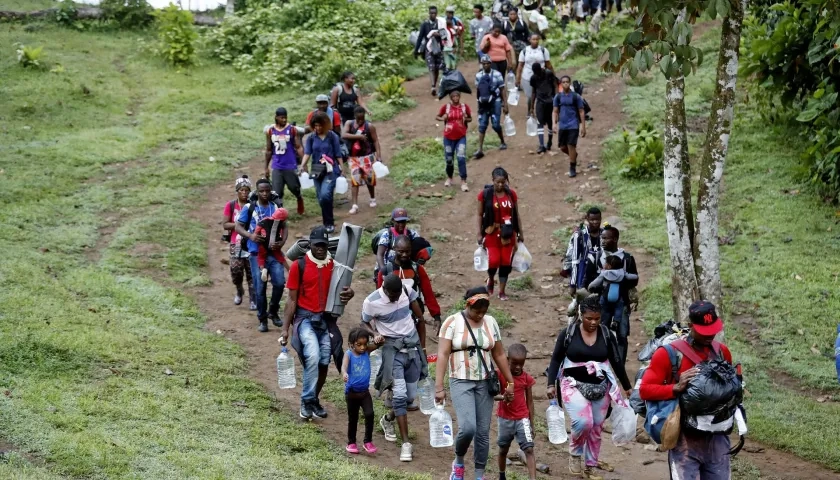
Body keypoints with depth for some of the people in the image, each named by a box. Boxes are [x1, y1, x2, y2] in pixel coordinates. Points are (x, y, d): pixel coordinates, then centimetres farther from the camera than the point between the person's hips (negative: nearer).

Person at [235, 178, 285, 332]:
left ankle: (273, 312, 15)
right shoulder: (249, 208, 0)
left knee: (280, 282, -9)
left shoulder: (276, 208, 7)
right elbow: (238, 227, -2)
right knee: (260, 288, 1)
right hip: (257, 253, -2)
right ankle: (262, 319, 14)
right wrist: (250, 236, -22)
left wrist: (281, 243, -13)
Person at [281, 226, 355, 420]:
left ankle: (315, 399, 26)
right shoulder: (299, 266, -6)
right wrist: (285, 328, -6)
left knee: (324, 362, 5)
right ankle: (307, 401, -10)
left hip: (327, 319, 4)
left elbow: (342, 290, 11)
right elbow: (292, 300, -3)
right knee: (313, 356, -23)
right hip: (306, 318, -4)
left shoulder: (334, 265, 3)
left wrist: (348, 293, -15)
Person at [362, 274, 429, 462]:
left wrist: (423, 346, 10)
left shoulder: (408, 291, -6)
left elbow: (420, 318, 7)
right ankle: (405, 443, -13)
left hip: (413, 346, 4)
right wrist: (375, 334, -22)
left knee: (411, 395, 9)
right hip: (393, 349, -4)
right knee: (400, 394, -16)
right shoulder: (371, 302, -15)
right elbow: (364, 323, 0)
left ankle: (388, 419, 39)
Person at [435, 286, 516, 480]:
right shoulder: (452, 322, -7)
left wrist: (510, 382, 12)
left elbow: (499, 355, 13)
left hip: (484, 382, 4)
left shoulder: (490, 322, 6)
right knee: (467, 428, -18)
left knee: (483, 432, 3)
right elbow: (442, 354, -12)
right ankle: (458, 462, 10)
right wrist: (439, 386, -19)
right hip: (461, 382, -4)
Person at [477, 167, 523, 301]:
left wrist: (520, 233, 9)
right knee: (493, 261, -9)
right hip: (492, 233, -3)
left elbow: (516, 215, 9)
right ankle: (491, 280, 24)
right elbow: (480, 215, -1)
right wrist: (480, 234, -5)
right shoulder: (485, 194, -6)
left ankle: (502, 291, 14)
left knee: (506, 262, 3)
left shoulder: (511, 194, 2)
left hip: (508, 233, 3)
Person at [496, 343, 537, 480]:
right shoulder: (500, 375, -8)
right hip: (505, 419, 0)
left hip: (522, 419, 0)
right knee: (503, 449, 16)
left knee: (529, 449, -12)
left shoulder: (526, 378, -4)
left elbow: (529, 401, 3)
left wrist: (531, 424, 5)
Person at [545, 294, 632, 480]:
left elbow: (616, 362, 9)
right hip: (574, 385, -3)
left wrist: (627, 387, 13)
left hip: (600, 388, 3)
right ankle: (575, 453, 5)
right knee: (583, 422, -22)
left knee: (596, 428, 7)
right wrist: (551, 384, -8)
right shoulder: (568, 333, -7)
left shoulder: (606, 335, 0)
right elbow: (556, 359, 0)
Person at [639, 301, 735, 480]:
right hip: (686, 439, -5)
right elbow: (645, 389, -9)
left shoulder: (722, 352, 10)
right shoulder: (669, 353, -7)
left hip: (717, 438, 5)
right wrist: (676, 388, -23)